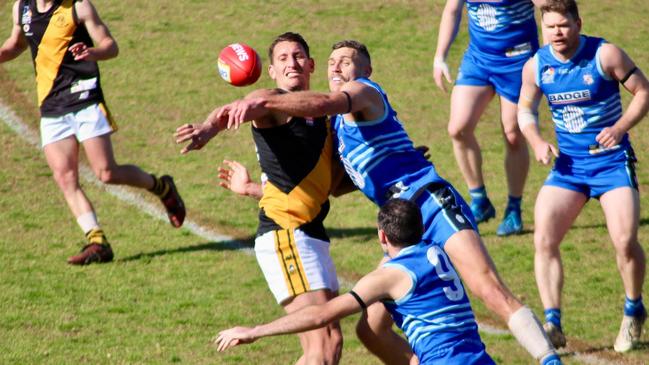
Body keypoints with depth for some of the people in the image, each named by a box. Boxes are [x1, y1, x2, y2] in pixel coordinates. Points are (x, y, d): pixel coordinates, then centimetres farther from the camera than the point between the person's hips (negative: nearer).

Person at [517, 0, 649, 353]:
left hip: (611, 161, -3)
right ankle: (552, 324, -10)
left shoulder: (605, 55, -11)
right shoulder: (536, 66, -2)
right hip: (568, 164, 3)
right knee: (543, 240, -13)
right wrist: (537, 141, -7)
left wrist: (619, 128, -20)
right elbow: (525, 109, 13)